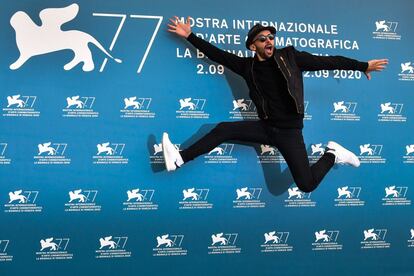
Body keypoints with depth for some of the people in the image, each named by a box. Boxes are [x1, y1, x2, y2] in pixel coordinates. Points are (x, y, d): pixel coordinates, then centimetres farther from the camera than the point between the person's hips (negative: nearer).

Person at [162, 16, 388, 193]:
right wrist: (189, 36, 5)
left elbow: (327, 62, -2)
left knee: (306, 185, -14)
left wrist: (363, 66, -1)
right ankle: (179, 159, -6)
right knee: (223, 129, -10)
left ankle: (332, 155, 12)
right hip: (265, 127, 4)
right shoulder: (248, 66, 3)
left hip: (289, 131, -3)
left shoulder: (290, 57, -4)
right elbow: (217, 54, 7)